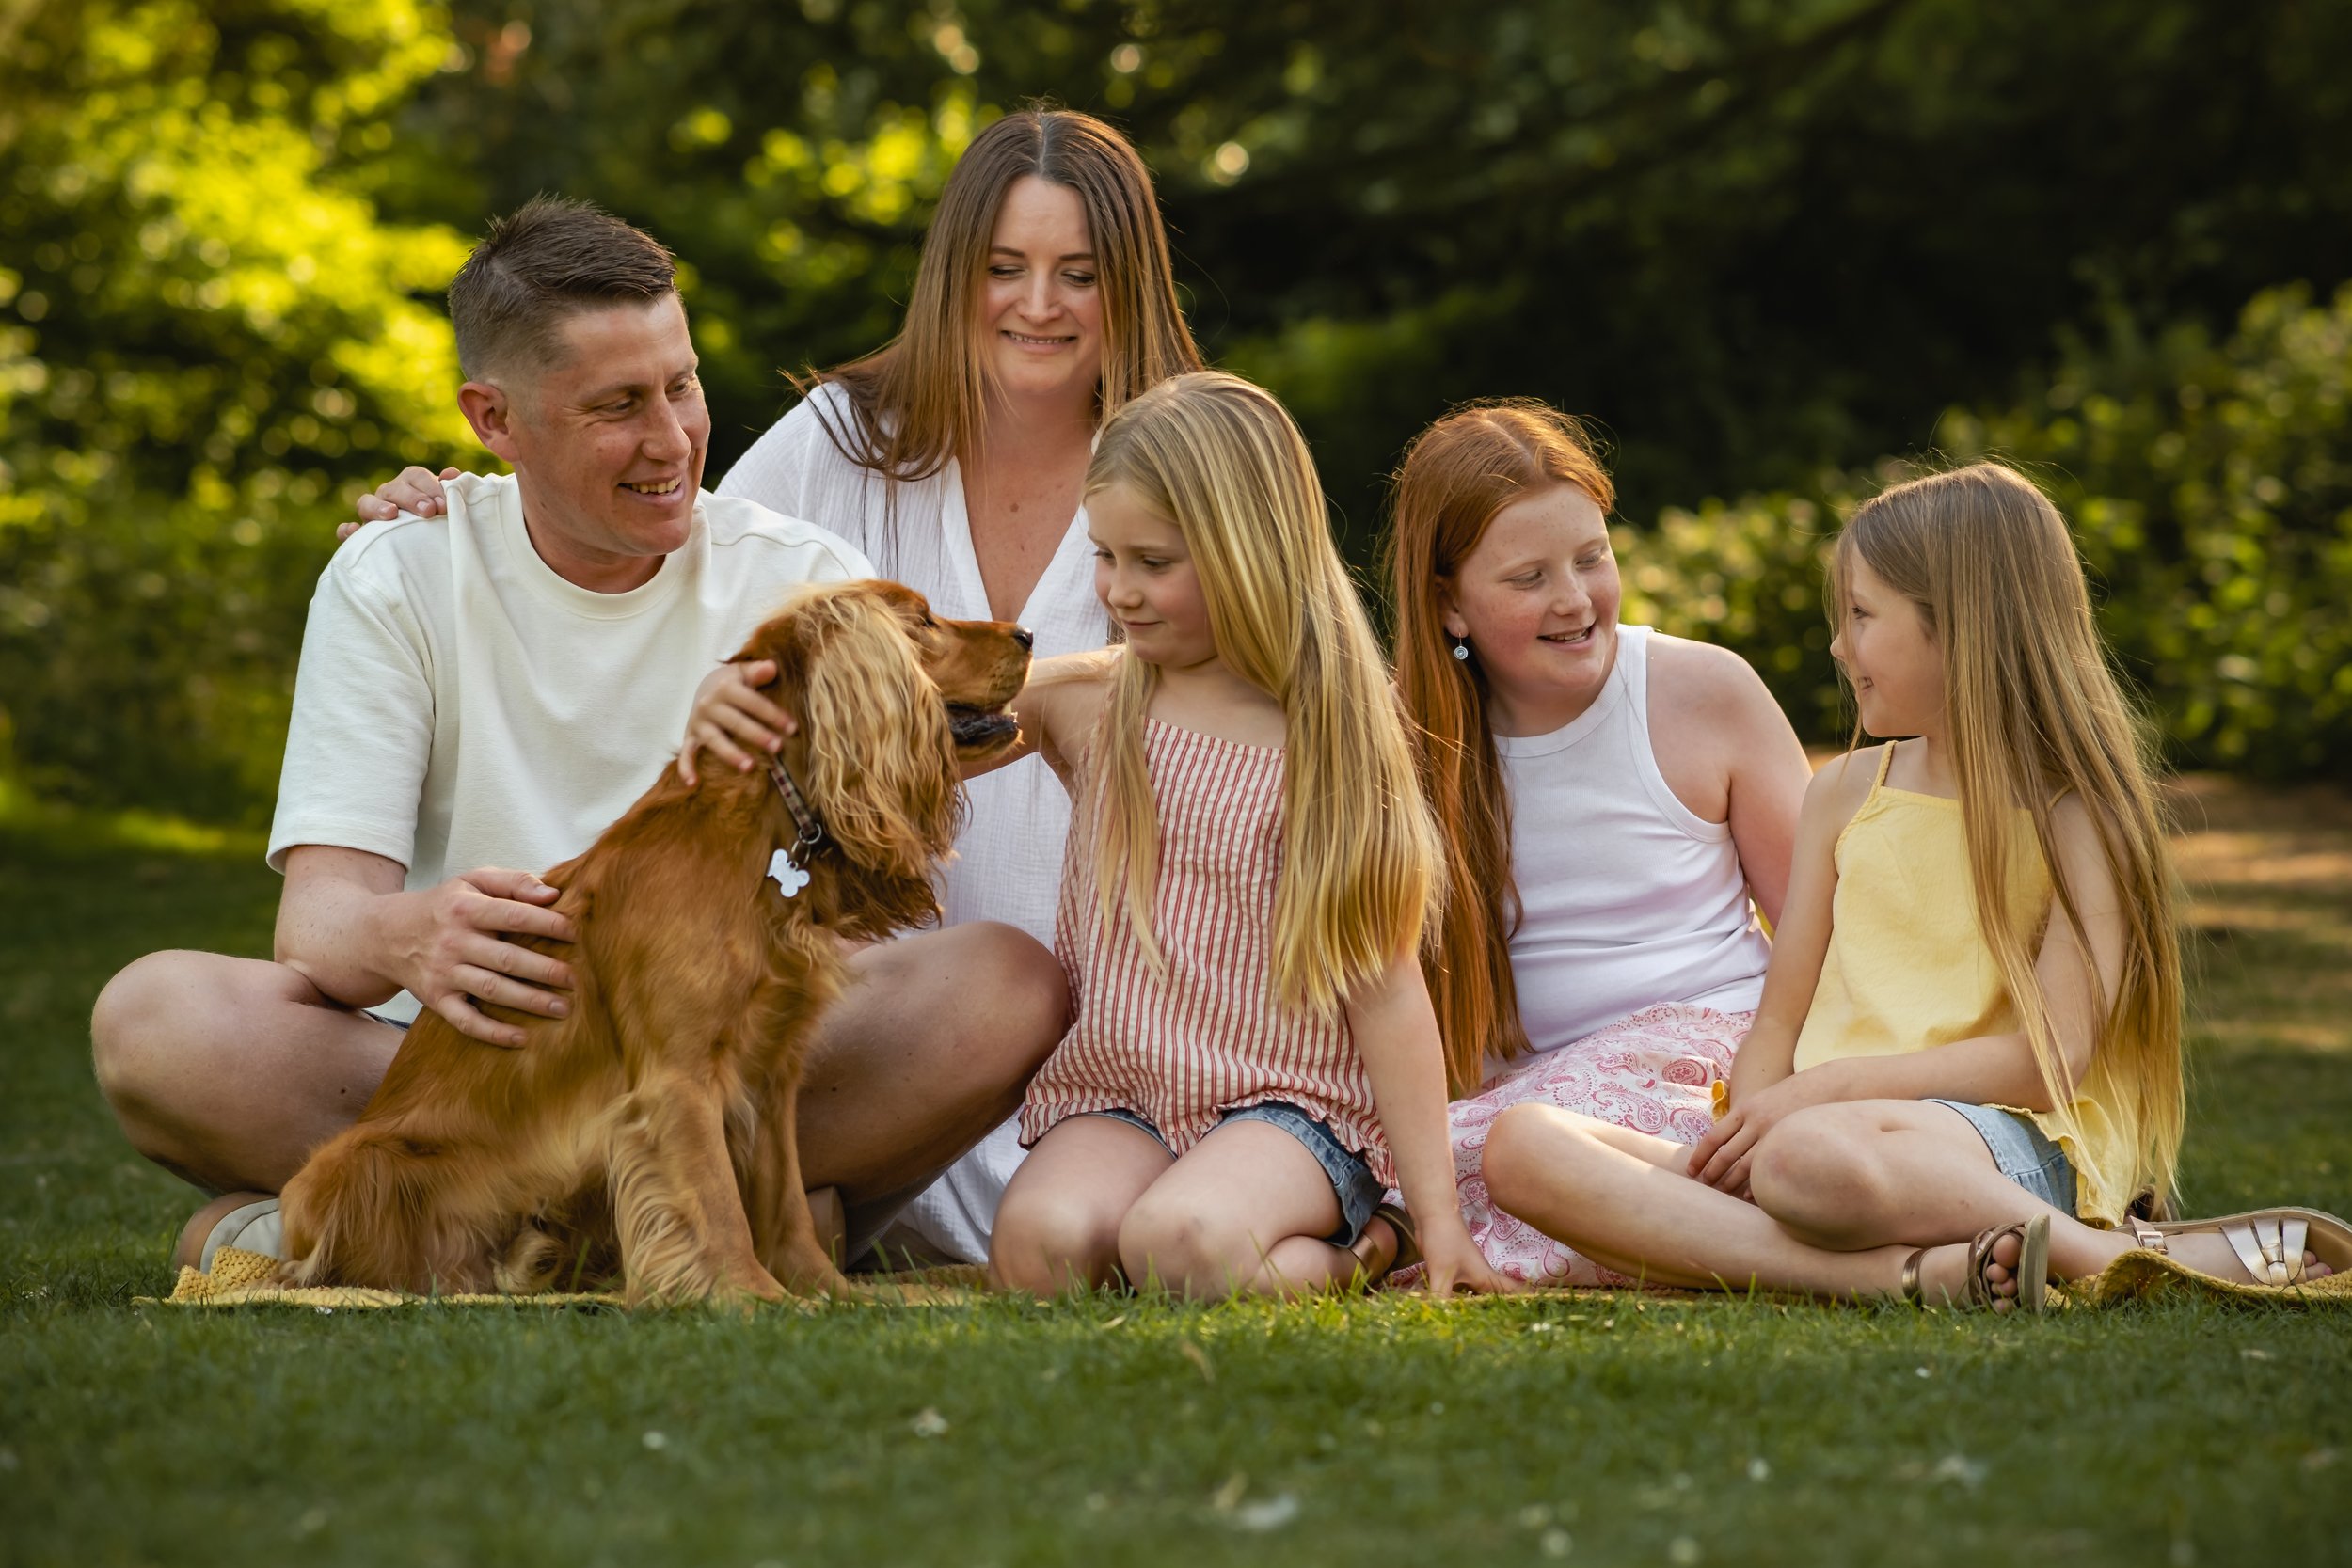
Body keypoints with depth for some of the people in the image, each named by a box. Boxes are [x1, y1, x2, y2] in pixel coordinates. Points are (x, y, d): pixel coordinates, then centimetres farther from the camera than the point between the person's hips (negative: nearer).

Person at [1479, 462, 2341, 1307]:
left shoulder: (2076, 813, 3)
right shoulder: (1843, 794, 20)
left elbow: (2054, 1057, -8)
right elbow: (1778, 1024, 15)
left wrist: (1830, 1086, -14)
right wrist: (1738, 1134, -7)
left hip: (2009, 1145, -6)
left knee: (1815, 1155, -43)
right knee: (1524, 1145, -22)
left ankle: (2116, 1253, -23)